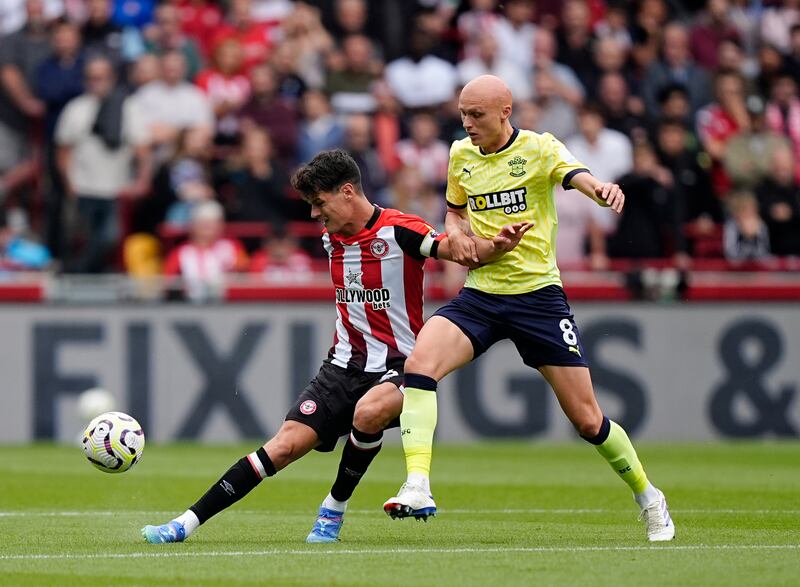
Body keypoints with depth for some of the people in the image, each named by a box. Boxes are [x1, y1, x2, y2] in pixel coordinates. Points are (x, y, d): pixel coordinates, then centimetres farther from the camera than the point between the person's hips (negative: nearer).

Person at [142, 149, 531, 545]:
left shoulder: (399, 231, -13)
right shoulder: (332, 237, 8)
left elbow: (465, 252, -20)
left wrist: (496, 245, -38)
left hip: (398, 364, -5)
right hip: (345, 364, 5)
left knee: (368, 411, -38)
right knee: (287, 443, -8)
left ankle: (334, 509, -15)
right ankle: (186, 523, -10)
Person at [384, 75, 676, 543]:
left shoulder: (539, 149, -8)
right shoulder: (461, 154, 8)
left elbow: (578, 176, -27)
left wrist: (602, 189, -51)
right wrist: (456, 232, 2)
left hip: (537, 294, -4)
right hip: (479, 294, 4)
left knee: (587, 419, -1)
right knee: (420, 364, -25)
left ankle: (648, 498, 24)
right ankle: (418, 489, -29)